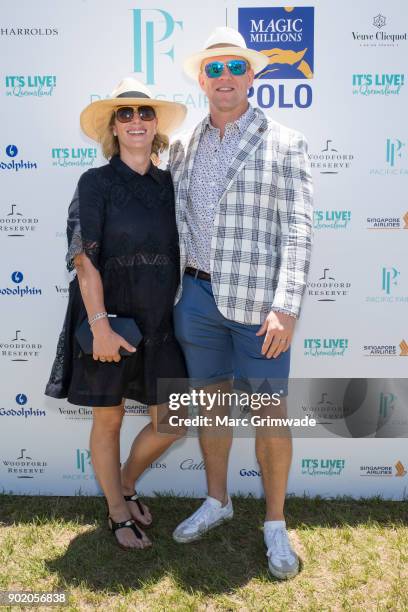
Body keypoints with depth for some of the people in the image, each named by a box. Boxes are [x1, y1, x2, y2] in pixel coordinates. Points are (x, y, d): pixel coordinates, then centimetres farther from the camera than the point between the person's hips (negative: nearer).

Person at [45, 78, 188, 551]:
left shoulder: (169, 184, 8)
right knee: (108, 420, 9)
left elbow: (178, 255, 12)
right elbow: (85, 259, -13)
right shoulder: (96, 182, -4)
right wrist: (100, 325, -20)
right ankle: (118, 513, 32)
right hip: (107, 318, -4)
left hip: (159, 321, 5)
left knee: (171, 423, 7)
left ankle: (126, 484, 36)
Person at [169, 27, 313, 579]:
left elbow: (297, 231, -7)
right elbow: (171, 221, 14)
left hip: (257, 301, -4)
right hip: (198, 293, 4)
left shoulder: (284, 144, 0)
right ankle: (217, 502, 35)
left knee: (270, 413, 3)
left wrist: (286, 308, -15)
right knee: (211, 400, 15)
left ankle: (275, 525, 22)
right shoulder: (184, 148, 12)